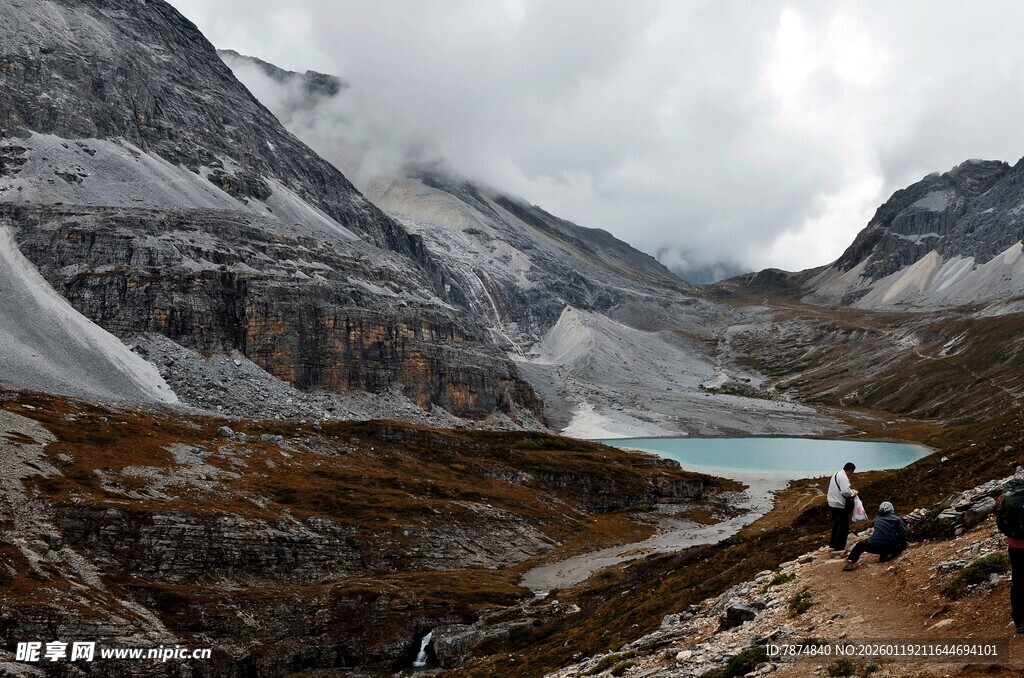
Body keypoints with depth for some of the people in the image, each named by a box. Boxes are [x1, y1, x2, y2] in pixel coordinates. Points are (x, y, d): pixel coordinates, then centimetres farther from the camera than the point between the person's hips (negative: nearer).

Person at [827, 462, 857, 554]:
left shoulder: (836, 475, 14)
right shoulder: (843, 477, -19)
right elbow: (845, 491, -28)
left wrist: (850, 490, 11)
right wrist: (854, 492, -10)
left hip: (833, 504, 10)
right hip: (840, 506, -10)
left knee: (836, 525, 21)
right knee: (843, 527, -3)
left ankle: (833, 545, 28)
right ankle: (839, 548, -4)